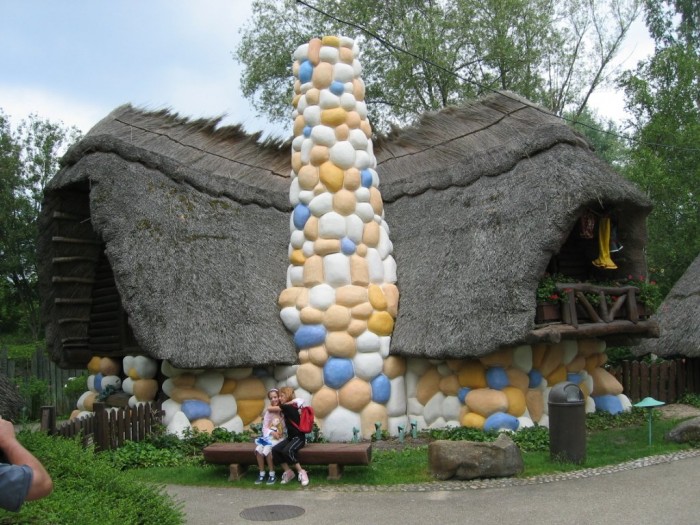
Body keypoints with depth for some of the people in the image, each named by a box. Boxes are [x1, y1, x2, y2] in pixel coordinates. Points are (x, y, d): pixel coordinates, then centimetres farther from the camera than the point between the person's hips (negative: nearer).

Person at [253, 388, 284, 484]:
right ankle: (262, 474, -11)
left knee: (267, 450, -28)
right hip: (268, 436, 4)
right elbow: (264, 427, 4)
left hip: (278, 438, -4)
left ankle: (272, 475, -14)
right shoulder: (268, 411, 9)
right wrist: (272, 432, -14)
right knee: (258, 449, -23)